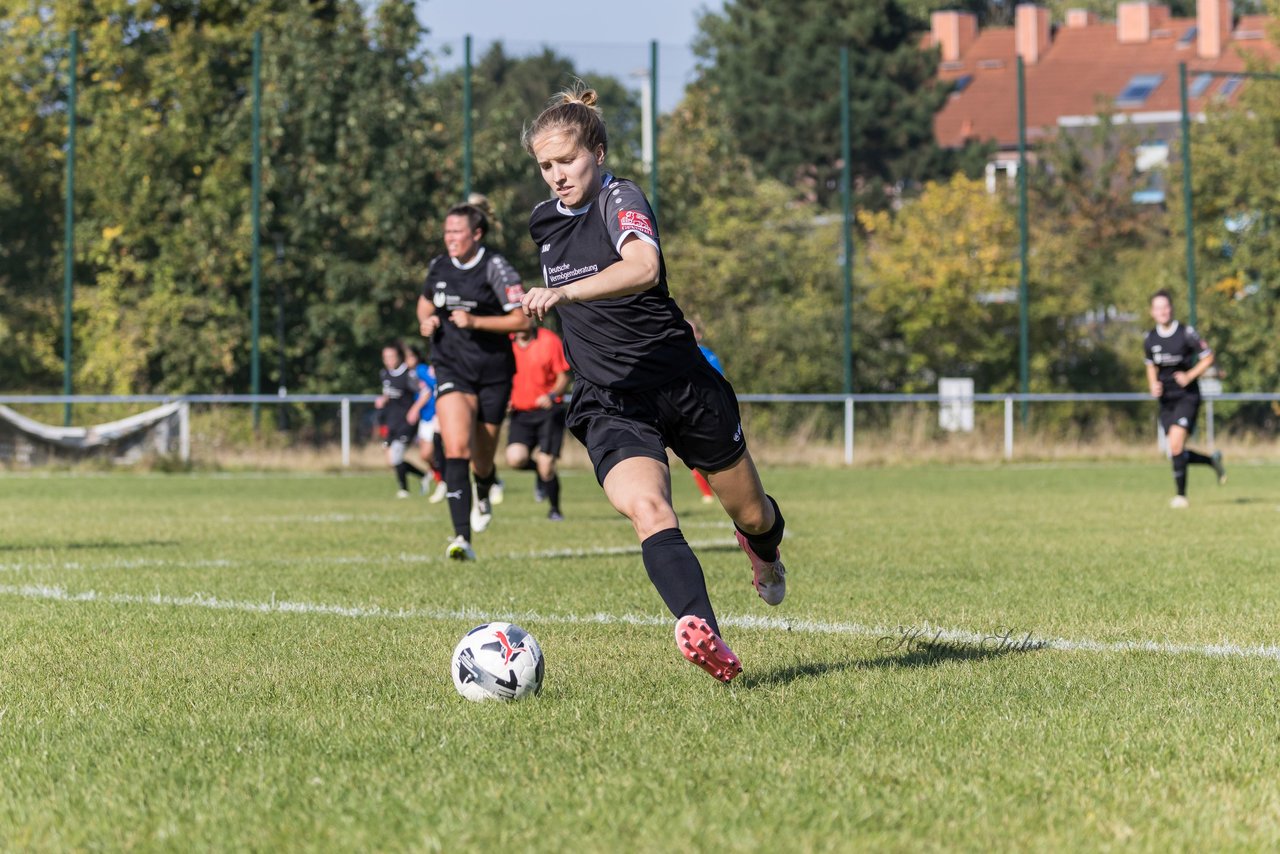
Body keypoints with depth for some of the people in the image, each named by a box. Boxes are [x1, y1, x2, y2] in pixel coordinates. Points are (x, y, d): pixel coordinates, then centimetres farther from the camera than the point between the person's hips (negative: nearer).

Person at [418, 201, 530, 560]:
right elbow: (425, 301, 25)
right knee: (456, 449, -20)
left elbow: (521, 320, -12)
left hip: (493, 373, -2)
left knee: (482, 461, 10)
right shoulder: (439, 268, 4)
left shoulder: (496, 268, -9)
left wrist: (476, 321, -21)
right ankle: (462, 538, -27)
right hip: (452, 371, 2)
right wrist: (426, 321, 2)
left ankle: (483, 496, 50)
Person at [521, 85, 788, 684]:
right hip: (610, 406, 3)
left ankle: (763, 548, 53)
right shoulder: (544, 222, 10)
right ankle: (703, 634, -46)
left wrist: (563, 293, -47)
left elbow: (644, 268, -36)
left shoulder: (620, 200, -12)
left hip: (682, 384, -3)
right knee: (646, 509, -28)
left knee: (752, 514, 14)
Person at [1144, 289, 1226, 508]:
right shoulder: (1150, 339, 5)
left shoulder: (1186, 333, -9)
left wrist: (1189, 376, -14)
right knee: (1176, 452, 2)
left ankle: (1181, 494, -9)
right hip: (1166, 399, 5)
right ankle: (1213, 460, 31)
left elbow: (1208, 357, -2)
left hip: (1187, 396, -5)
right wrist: (1153, 385, 0)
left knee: (1176, 444, -20)